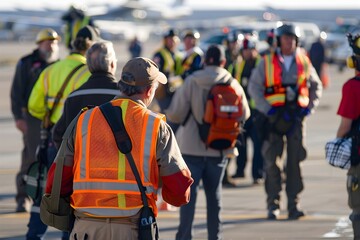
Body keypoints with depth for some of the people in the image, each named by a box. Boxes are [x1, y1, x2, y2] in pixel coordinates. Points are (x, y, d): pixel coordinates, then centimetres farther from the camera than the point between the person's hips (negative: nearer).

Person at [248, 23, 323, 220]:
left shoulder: (304, 62, 10)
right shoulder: (266, 62, 4)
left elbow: (316, 86, 19)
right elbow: (254, 87, 2)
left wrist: (309, 107, 4)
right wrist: (268, 110, -8)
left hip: (296, 115, 2)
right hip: (274, 116, -2)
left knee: (295, 160, 1)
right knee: (271, 161, -3)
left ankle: (293, 204, 6)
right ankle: (273, 205, 3)